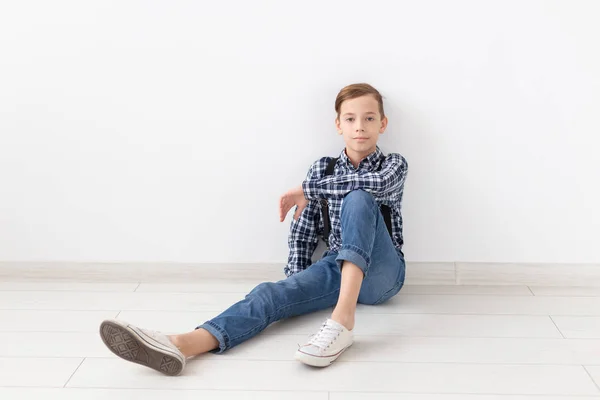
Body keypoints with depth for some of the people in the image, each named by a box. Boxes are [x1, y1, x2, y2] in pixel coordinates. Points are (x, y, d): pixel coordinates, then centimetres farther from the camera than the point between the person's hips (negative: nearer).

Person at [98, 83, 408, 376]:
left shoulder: (394, 164, 2)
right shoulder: (322, 169, 11)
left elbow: (378, 183, -23)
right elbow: (303, 232, 10)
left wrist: (307, 190, -17)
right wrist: (297, 284, -4)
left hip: (380, 273, -3)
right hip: (337, 266, 3)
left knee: (358, 198, -31)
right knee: (272, 294, -27)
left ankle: (343, 318, -47)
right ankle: (182, 345, -53)